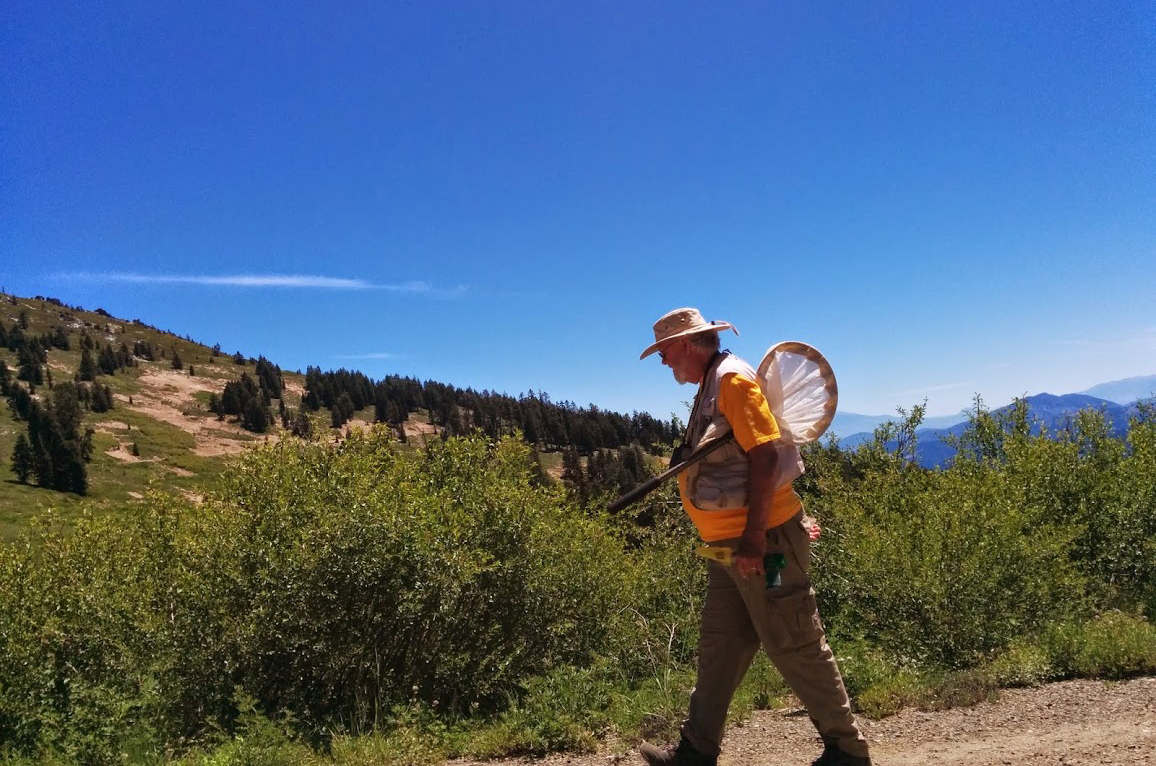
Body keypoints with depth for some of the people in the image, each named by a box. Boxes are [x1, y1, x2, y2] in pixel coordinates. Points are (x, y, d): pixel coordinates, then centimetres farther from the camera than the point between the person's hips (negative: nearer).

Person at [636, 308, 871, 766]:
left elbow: (764, 455, -23)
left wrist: (754, 535, -25)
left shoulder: (732, 379, -14)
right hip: (734, 545, 10)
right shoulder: (711, 387, 17)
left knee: (794, 648, 1)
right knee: (718, 648, 14)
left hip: (764, 542, -10)